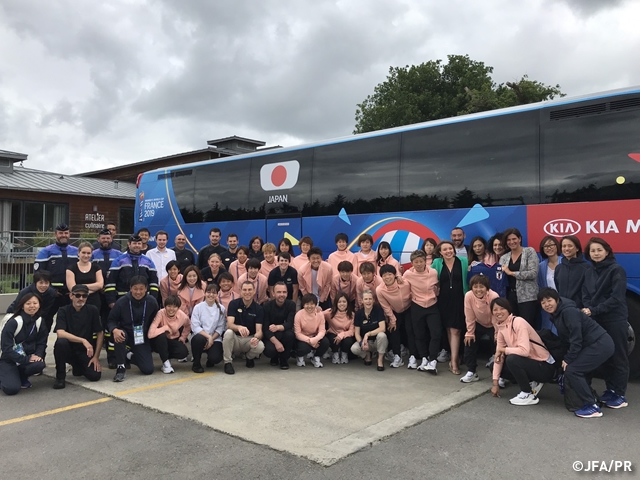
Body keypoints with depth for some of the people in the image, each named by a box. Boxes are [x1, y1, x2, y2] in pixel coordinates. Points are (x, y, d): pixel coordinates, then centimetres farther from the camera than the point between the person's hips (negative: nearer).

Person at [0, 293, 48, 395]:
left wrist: (38, 355, -19)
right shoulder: (13, 322, -19)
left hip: (28, 357, 4)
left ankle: (22, 377, 4)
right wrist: (26, 359, -26)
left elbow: (41, 343, 2)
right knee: (12, 388, -25)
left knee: (39, 364, -31)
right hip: (9, 360, -4)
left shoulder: (40, 321, -3)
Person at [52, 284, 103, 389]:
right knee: (60, 342, -34)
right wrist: (83, 340, -31)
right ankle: (60, 377, -12)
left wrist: (96, 357, -6)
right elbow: (60, 333, -23)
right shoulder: (63, 311, -8)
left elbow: (100, 333, -1)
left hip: (86, 351, 2)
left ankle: (78, 367, 19)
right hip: (69, 349, -2)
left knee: (95, 375, -19)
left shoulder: (93, 310, -4)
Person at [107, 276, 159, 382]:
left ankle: (129, 355, 25)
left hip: (142, 337, 2)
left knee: (148, 369, -8)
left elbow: (154, 321, 4)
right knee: (118, 336, -40)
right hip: (126, 333, -2)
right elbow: (111, 320, -9)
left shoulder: (152, 302, -12)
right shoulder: (122, 301, -17)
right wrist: (115, 330, -30)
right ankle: (121, 367, -20)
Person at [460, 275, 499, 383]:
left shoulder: (493, 296, -33)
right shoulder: (468, 296, -26)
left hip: (493, 325, -3)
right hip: (478, 324, 3)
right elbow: (470, 317, -14)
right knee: (469, 342, -6)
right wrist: (470, 333, -9)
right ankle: (471, 372, 9)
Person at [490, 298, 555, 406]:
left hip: (545, 366, -8)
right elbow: (498, 356, 4)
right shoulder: (501, 328, 3)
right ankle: (532, 384, 12)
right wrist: (495, 383, 1)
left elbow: (524, 350, -33)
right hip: (529, 362, 9)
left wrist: (503, 349, -18)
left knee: (512, 359, -31)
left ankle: (529, 395, -10)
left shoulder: (518, 322, -21)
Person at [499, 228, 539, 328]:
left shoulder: (530, 252, 1)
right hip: (509, 297, 4)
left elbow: (533, 273, -11)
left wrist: (511, 273, -9)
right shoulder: (504, 258, 14)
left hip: (527, 297, -4)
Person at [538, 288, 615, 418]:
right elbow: (565, 339, 16)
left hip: (601, 344, -10)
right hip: (593, 344, 10)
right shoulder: (556, 315, 11)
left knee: (572, 370, -14)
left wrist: (568, 359, -15)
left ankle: (592, 407, -6)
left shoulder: (568, 311, -19)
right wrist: (566, 358, 8)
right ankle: (591, 398, 30)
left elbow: (576, 338, -20)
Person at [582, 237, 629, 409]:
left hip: (615, 320, -6)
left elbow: (616, 298, -16)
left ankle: (620, 395, 9)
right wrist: (587, 310, -12)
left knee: (618, 357, 1)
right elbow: (586, 296, 8)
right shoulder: (589, 273, 12)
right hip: (597, 321, 6)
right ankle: (610, 390, 22)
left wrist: (593, 311, -18)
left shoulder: (616, 270, -9)